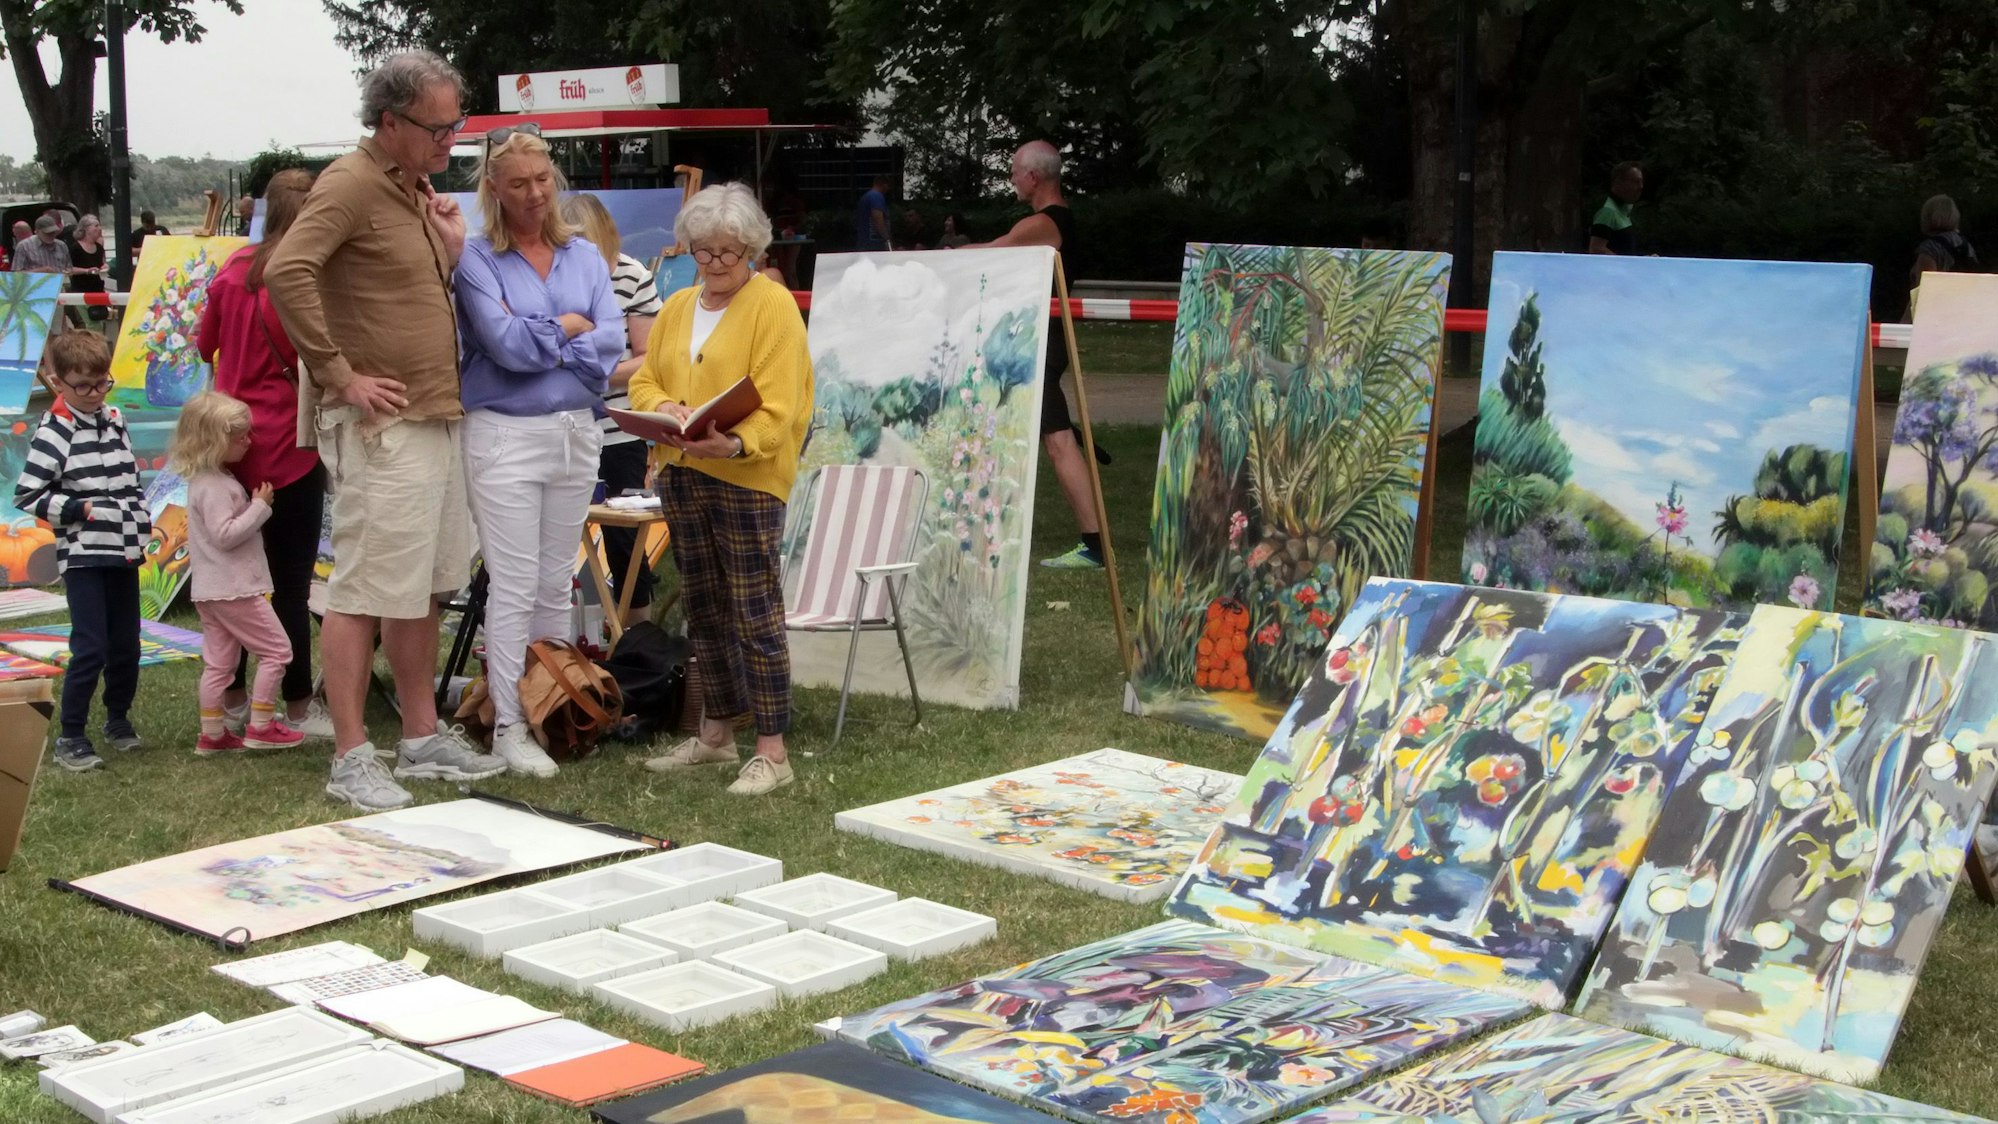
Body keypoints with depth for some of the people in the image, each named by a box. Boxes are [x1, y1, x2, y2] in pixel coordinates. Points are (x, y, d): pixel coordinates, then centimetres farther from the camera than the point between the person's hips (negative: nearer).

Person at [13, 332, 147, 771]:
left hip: (123, 551, 6)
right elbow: (27, 496, -13)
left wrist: (142, 528, 12)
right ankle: (70, 737, 3)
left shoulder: (114, 420, 8)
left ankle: (118, 720, 30)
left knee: (127, 644, 12)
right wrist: (81, 510, -15)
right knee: (91, 648, -8)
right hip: (82, 555, -6)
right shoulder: (55, 432, -11)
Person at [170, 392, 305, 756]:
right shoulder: (213, 487, -18)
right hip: (233, 587, -10)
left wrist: (255, 504, 10)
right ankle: (260, 727, 0)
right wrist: (259, 507, -18)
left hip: (213, 590, 10)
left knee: (218, 662, 13)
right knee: (276, 650, -2)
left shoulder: (213, 480, 14)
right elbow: (225, 534, -23)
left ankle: (212, 734, 17)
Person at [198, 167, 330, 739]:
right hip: (288, 446, -6)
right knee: (292, 583, 2)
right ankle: (298, 707, 9)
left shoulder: (234, 268, 5)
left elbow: (204, 344, 18)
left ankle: (232, 701, 24)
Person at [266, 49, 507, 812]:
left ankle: (422, 738, 26)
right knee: (362, 592, -5)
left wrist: (452, 251, 9)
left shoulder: (418, 192, 15)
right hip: (381, 428, -10)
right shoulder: (351, 185, -12)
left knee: (422, 588, 15)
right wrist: (340, 374, -22)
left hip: (436, 420, 10)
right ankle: (351, 760, 1)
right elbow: (286, 272, -25)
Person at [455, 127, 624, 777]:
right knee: (513, 587, -5)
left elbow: (611, 340, -2)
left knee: (557, 584, 10)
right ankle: (509, 727, 0)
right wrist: (569, 326, -3)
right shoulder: (476, 259, -3)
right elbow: (503, 341, -15)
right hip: (505, 435, -4)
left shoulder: (585, 257, 10)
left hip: (577, 431, 5)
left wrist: (538, 345, -10)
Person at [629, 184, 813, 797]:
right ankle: (715, 733, 28)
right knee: (704, 610, 16)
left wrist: (734, 444, -33)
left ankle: (772, 751, -2)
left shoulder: (773, 305, -8)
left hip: (747, 477, -7)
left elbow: (777, 406, -16)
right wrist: (662, 406, -8)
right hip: (681, 474, 7)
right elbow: (643, 381, 15)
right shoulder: (676, 308, 15)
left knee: (755, 614, -7)